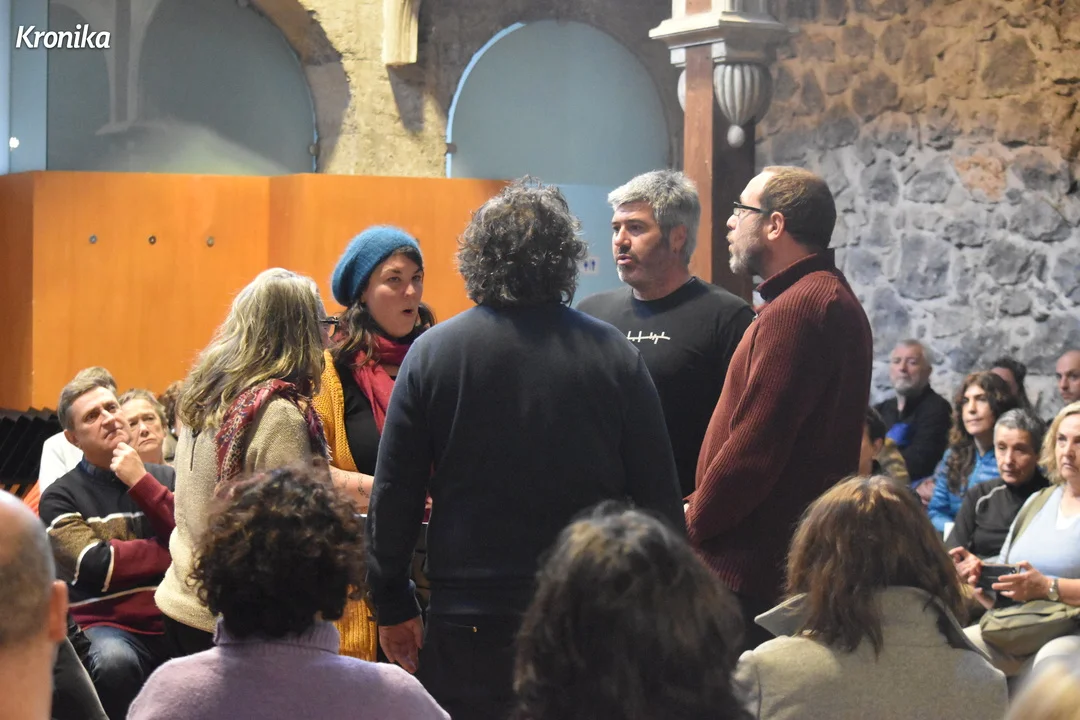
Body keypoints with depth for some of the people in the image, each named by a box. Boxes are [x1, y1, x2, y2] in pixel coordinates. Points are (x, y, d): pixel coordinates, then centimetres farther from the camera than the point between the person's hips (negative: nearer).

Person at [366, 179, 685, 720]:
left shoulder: (431, 353, -2)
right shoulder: (614, 355, -1)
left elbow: (394, 494, 1)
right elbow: (659, 496, 2)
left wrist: (392, 607, 10)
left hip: (466, 627, -1)